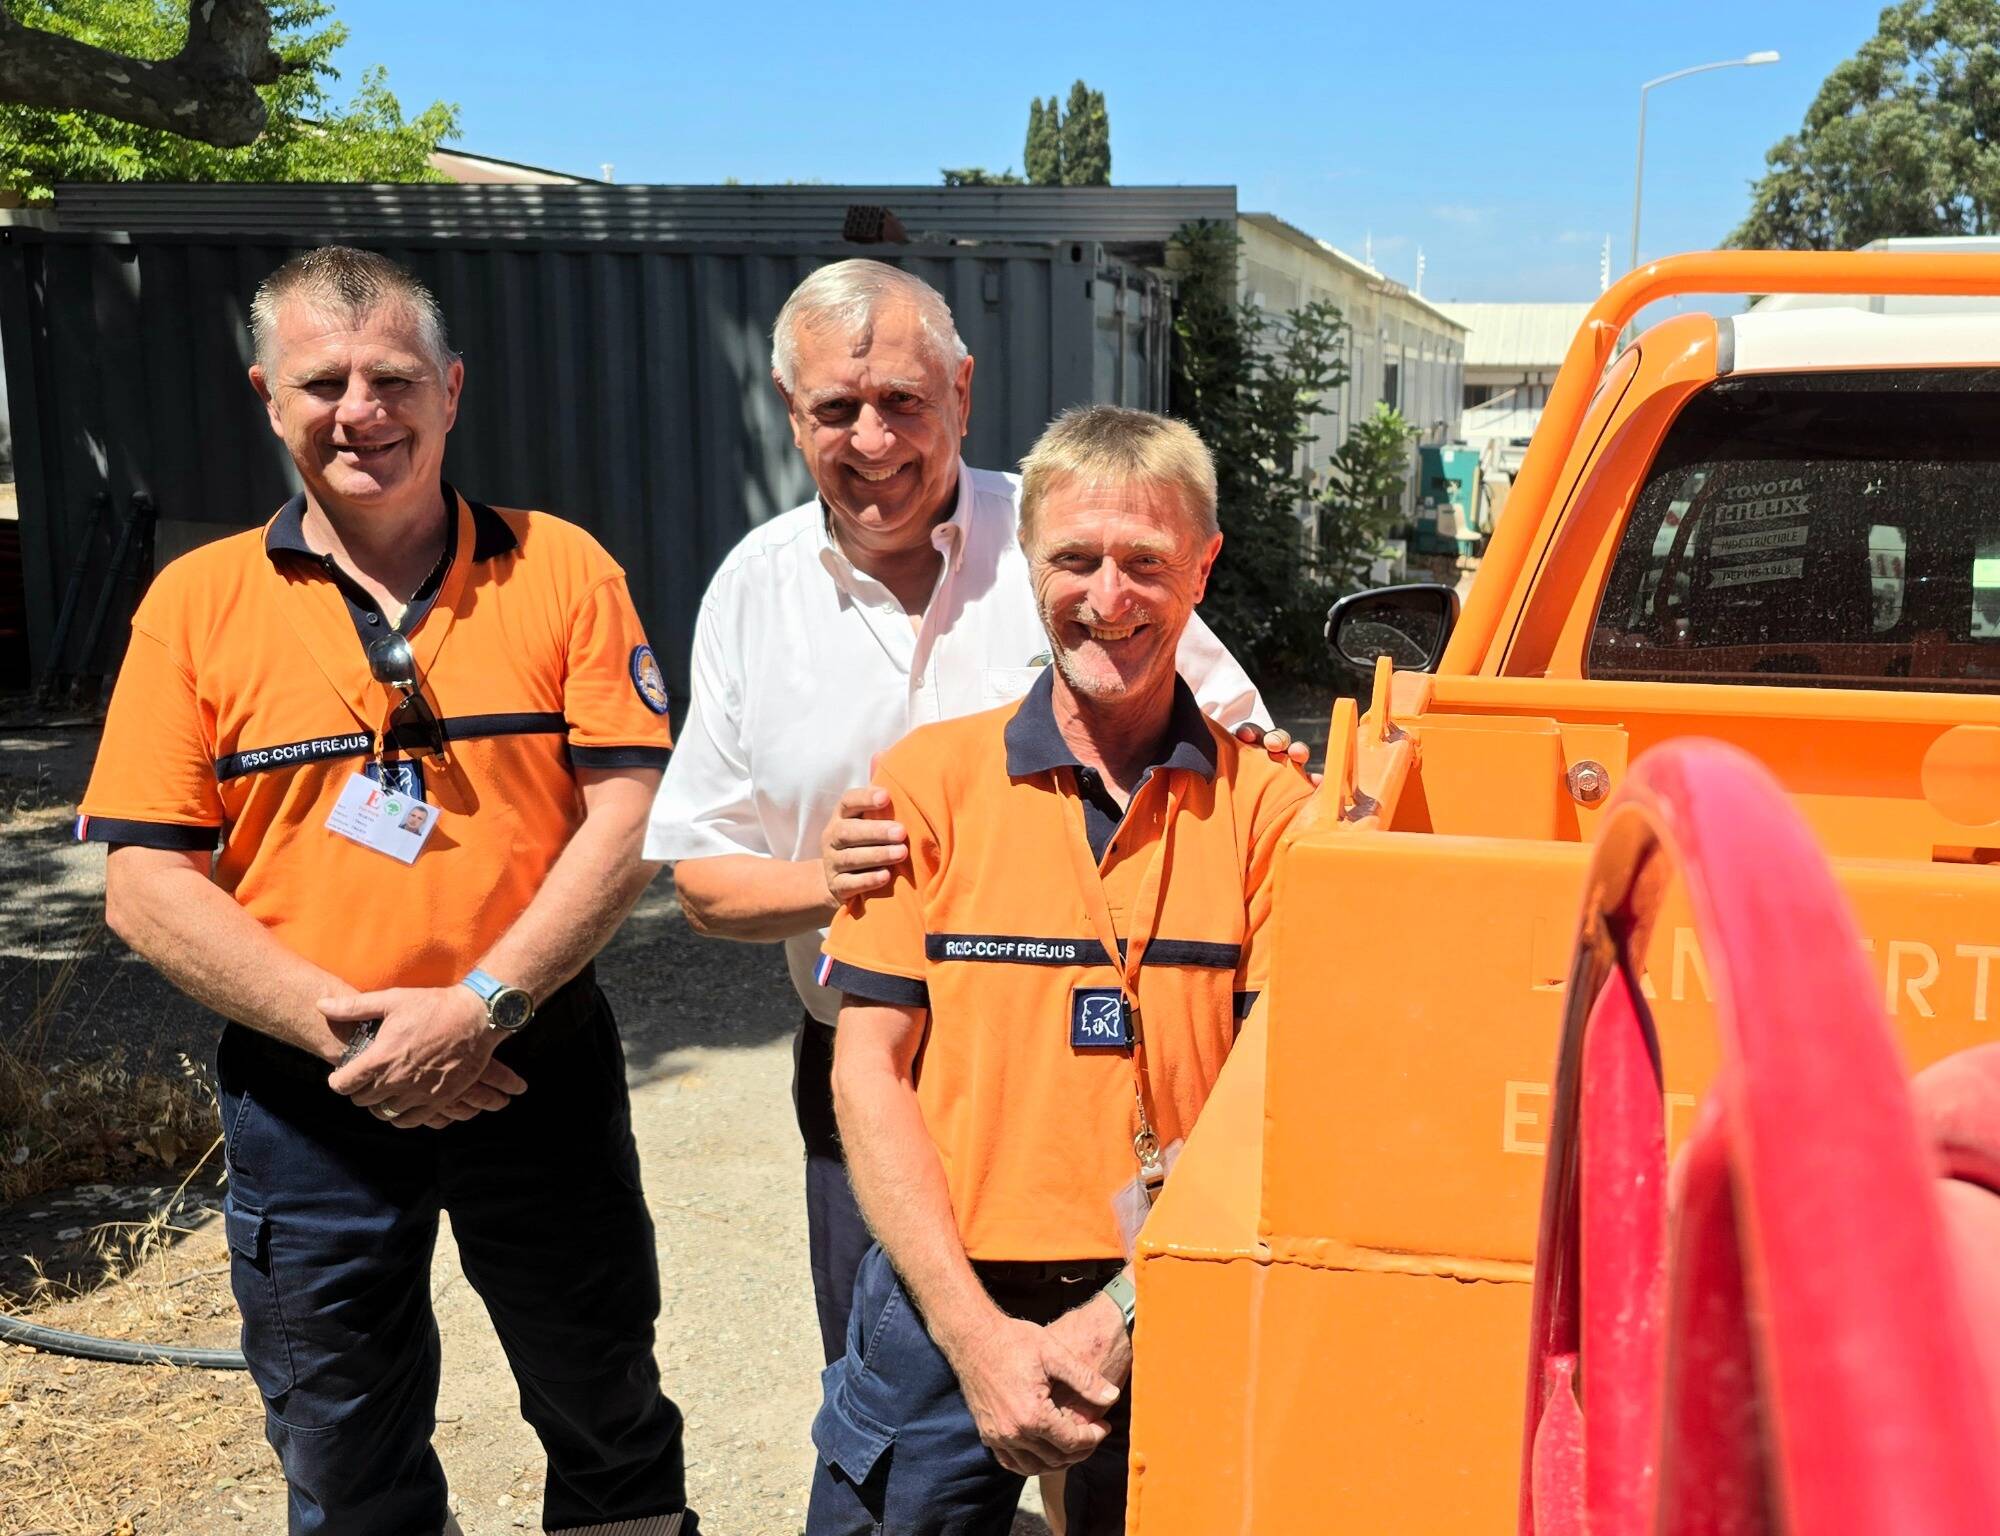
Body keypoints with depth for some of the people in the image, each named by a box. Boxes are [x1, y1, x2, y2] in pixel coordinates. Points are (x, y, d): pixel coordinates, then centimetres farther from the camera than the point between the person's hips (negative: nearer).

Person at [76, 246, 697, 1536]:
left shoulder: (560, 569, -2)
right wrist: (344, 1028, -15)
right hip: (306, 1105, 1)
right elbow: (146, 884, -5)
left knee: (613, 1426, 17)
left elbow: (630, 815, -8)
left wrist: (480, 1008, -18)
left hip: (536, 1075, 0)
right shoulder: (197, 602, -1)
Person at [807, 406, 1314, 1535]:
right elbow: (870, 1070, -3)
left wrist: (1124, 1317, -14)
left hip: (1175, 1322, 0)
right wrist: (977, 1333, -11)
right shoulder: (929, 781, -2)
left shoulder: (1266, 804, -3)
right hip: (943, 1312, 0)